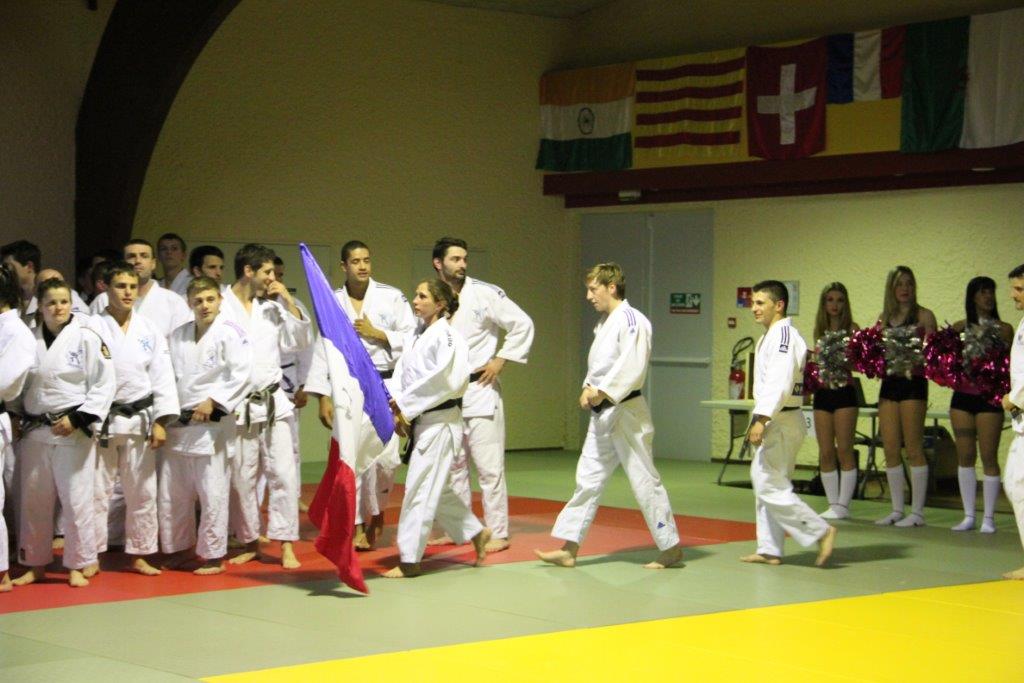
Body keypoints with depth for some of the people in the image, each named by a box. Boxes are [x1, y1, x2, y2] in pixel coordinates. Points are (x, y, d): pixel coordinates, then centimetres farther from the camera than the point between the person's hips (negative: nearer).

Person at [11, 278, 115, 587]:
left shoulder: (87, 338, -6)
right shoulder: (30, 339, 6)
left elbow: (104, 384, -8)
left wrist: (76, 419, -14)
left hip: (73, 431, -4)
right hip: (35, 431, 4)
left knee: (76, 499, -2)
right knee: (33, 500, 10)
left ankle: (80, 565, 10)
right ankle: (36, 564, 23)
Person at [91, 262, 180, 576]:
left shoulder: (149, 330, 5)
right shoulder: (93, 328, -3)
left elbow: (162, 377, 3)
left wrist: (161, 422, -4)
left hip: (139, 419, 3)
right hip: (101, 419, -3)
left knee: (142, 492, 8)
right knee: (97, 491, 1)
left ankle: (138, 555, 20)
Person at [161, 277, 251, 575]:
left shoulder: (230, 333, -7)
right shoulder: (178, 336, 11)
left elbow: (241, 374, -12)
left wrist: (212, 402, -15)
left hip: (211, 424, -6)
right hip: (178, 422, 6)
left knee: (212, 492, -2)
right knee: (171, 492, 12)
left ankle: (213, 556, 9)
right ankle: (178, 548, 28)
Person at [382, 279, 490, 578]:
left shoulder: (446, 336, -14)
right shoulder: (416, 336, 11)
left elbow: (441, 381, -21)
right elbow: (401, 373, 6)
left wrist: (405, 403, -17)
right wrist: (397, 408, -10)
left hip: (439, 421, -9)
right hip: (420, 421, 9)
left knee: (420, 489, -6)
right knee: (437, 489, 17)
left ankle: (409, 560, -1)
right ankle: (476, 533, 33)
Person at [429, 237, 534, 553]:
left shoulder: (486, 293, -8)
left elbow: (523, 325, -5)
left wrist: (500, 360, -8)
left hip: (479, 389, -5)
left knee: (489, 465, -5)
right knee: (453, 465, 14)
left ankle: (498, 533, 1)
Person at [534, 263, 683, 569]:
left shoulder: (631, 320, -15)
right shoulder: (604, 323, 15)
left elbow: (632, 366, -25)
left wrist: (604, 392, -23)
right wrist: (588, 389, 4)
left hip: (626, 413, -9)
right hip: (602, 416, 9)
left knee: (644, 480, -1)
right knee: (587, 480, 7)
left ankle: (671, 548, 9)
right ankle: (568, 549, 9)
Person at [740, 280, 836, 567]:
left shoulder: (783, 335, -16)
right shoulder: (771, 336, 17)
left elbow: (779, 382, -26)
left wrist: (762, 419, -29)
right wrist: (760, 421, 20)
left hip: (780, 423, -11)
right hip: (772, 422, 11)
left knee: (770, 486, -11)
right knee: (764, 484, 13)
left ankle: (820, 531, -6)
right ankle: (770, 550, 17)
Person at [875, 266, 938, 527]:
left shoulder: (924, 316, -1)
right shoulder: (884, 318, 14)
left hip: (913, 383, -6)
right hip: (889, 383, 6)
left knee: (913, 449, -4)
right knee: (890, 450, 6)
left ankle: (918, 512, 2)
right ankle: (897, 510, 14)